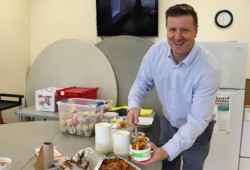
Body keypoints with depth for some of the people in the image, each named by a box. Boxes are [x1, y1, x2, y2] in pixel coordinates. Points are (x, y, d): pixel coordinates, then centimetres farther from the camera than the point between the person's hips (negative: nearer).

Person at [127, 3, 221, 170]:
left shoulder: (209, 68, -32)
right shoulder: (156, 51, -20)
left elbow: (197, 120, -33)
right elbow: (142, 82, -4)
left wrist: (167, 151, -43)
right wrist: (134, 106, -25)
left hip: (197, 129, -3)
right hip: (168, 121, 3)